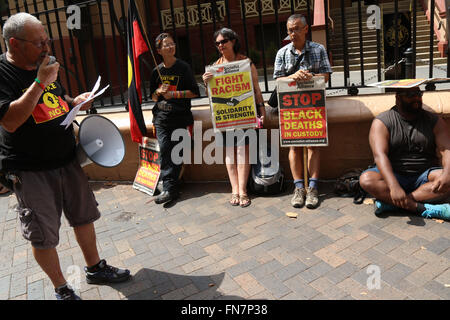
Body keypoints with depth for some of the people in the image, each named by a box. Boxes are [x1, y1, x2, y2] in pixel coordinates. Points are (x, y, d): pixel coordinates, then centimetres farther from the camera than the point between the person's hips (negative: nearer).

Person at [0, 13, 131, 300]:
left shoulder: (44, 66, 9)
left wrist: (75, 101, 3)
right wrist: (40, 83, -26)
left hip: (67, 160, 7)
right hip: (31, 170, -7)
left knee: (84, 216, 16)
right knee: (43, 235, 4)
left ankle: (95, 268, 36)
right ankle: (61, 289, 25)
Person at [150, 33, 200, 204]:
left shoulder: (183, 67, 1)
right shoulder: (156, 71, 13)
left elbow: (195, 92, -2)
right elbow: (153, 96, 19)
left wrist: (173, 94, -10)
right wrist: (159, 92, -4)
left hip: (179, 115, -3)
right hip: (161, 116, 3)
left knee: (175, 151, -5)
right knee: (165, 150, -7)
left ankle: (169, 189, 4)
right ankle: (170, 188, -3)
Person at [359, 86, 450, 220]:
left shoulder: (434, 121, 6)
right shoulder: (382, 122, -5)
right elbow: (380, 155, -19)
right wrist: (394, 186, -35)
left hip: (424, 177, 2)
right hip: (394, 175, -2)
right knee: (366, 179, -31)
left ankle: (389, 202, -31)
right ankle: (425, 209, -33)